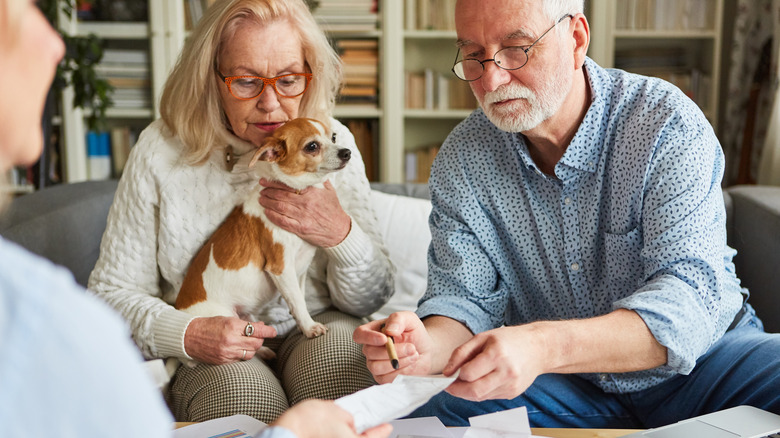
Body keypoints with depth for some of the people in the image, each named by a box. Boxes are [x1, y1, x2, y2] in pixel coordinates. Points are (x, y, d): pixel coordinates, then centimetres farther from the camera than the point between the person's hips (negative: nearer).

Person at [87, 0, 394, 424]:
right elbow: (113, 291, 0)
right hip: (211, 356, -1)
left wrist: (342, 235, -23)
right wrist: (186, 335, -20)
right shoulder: (161, 150, -6)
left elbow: (373, 299, -1)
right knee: (242, 390, -35)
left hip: (316, 328, 2)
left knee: (340, 352, -32)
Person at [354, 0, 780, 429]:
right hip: (560, 384, 1)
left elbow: (691, 296, -28)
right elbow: (463, 297, -7)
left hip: (694, 359, 0)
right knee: (421, 410, -24)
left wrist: (542, 347, -44)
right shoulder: (461, 160, -6)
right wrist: (427, 347, -32)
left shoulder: (668, 124, -18)